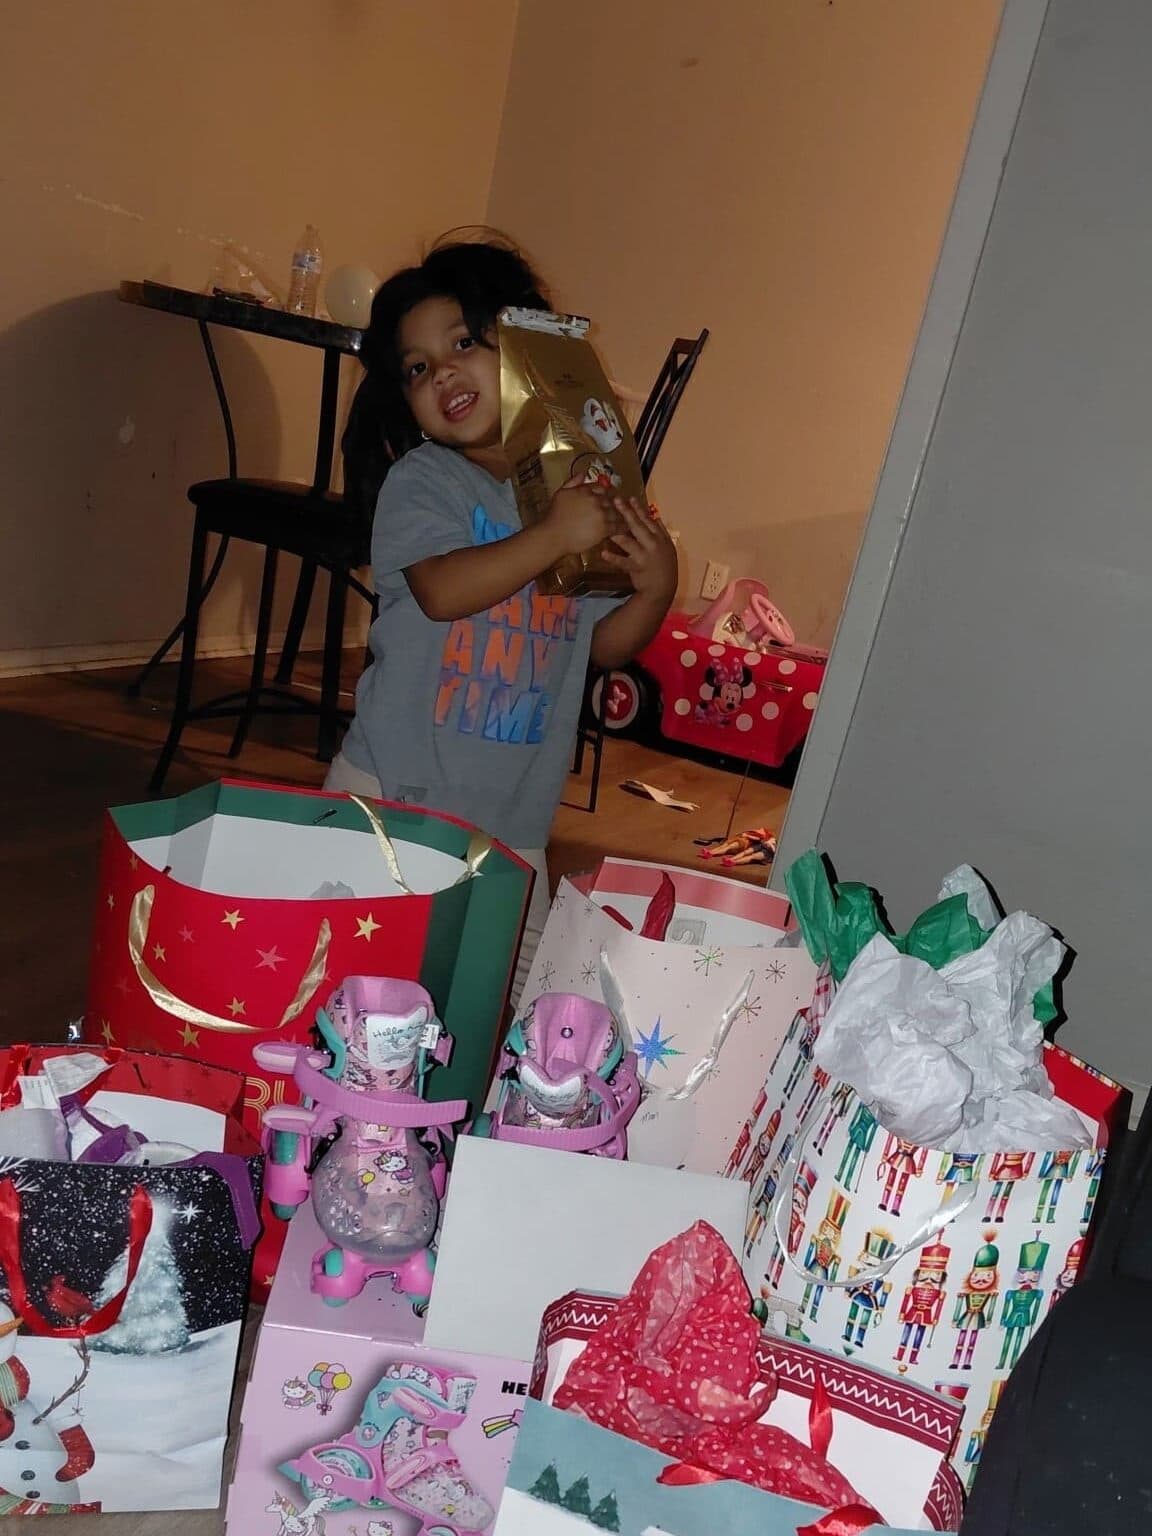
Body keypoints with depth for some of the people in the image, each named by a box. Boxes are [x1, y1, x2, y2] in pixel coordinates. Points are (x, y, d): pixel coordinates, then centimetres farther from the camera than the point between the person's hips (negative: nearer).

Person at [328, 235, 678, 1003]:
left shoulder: (588, 492, 6)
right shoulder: (420, 480, -4)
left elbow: (605, 645, 11)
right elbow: (442, 591, -22)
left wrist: (656, 591, -7)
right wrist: (552, 537, -24)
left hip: (514, 811, 3)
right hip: (396, 788, -3)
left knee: (520, 983, 7)